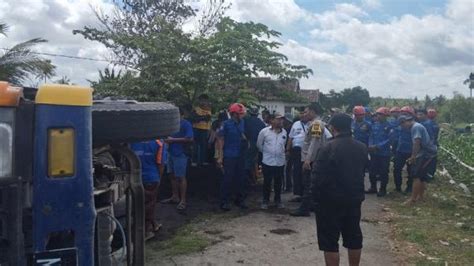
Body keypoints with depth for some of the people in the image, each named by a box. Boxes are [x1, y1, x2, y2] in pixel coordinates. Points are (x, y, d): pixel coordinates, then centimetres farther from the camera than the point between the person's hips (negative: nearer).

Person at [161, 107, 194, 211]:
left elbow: (190, 139, -20)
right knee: (173, 175, 14)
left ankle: (183, 200, 4)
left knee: (181, 177, -3)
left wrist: (173, 140, -17)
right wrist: (168, 139, 0)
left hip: (180, 154, -8)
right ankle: (175, 197, 27)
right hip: (171, 152, 8)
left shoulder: (186, 124, -11)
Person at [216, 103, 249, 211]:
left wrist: (245, 139, 0)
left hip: (241, 156, 6)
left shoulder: (242, 123, 7)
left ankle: (240, 200, 24)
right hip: (229, 156, -5)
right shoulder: (226, 124, -9)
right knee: (227, 179, -3)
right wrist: (220, 156, -13)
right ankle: (224, 202, 7)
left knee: (241, 178, 10)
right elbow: (220, 140, -9)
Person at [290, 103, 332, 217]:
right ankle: (310, 205, 24)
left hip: (310, 160, -10)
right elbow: (328, 137, 17)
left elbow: (314, 142, -23)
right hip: (310, 159, 10)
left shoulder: (316, 123, -14)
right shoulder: (318, 124, 17)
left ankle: (304, 209, -3)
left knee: (307, 185, -7)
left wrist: (308, 159, -28)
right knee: (310, 184, 16)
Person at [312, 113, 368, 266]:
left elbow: (317, 176, -18)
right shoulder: (362, 148, 4)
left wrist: (317, 196, -5)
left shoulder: (328, 148, -18)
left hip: (331, 200, -6)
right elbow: (363, 172, 14)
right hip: (354, 198, 7)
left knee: (329, 240, 3)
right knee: (354, 237, 17)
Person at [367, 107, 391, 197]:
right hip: (374, 152, 5)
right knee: (372, 171, 9)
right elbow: (371, 136, 8)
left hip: (384, 153, -5)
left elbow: (388, 140, -14)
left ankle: (383, 189, 16)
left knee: (383, 172, 4)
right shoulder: (374, 125, 8)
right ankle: (373, 187, 24)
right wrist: (370, 145, -11)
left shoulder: (389, 126, -8)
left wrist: (377, 146, -20)